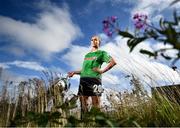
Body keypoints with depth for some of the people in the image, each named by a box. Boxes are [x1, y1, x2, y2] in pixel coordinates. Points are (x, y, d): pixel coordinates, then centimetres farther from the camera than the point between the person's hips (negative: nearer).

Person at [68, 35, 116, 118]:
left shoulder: (102, 53, 9)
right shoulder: (86, 55, 26)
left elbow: (113, 62, -5)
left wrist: (102, 71, -11)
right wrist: (74, 72, 21)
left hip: (94, 80, -6)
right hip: (83, 80, 6)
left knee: (96, 106, -4)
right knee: (83, 105, 6)